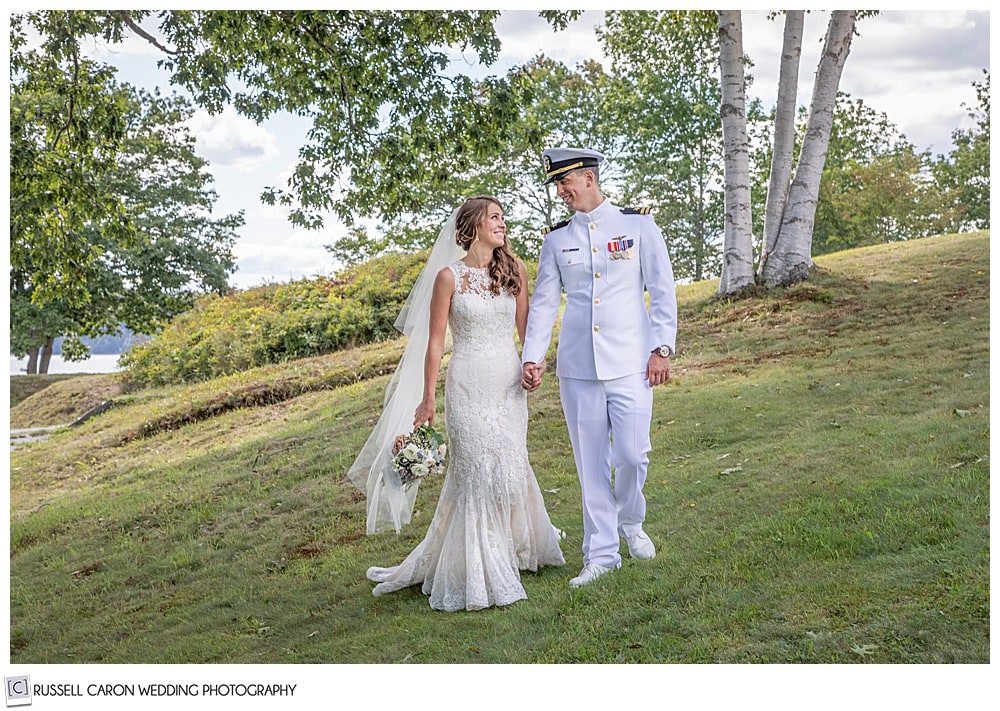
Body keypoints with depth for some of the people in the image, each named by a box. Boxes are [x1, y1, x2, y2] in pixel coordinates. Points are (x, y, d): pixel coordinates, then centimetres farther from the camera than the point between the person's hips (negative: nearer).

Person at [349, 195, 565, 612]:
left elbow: (525, 329, 10)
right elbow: (435, 341, -3)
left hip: (509, 385, 4)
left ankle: (514, 550, 29)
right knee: (478, 472, -2)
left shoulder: (514, 271, 7)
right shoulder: (449, 277, -4)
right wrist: (428, 399, -5)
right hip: (469, 386, -4)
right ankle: (480, 573, 9)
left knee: (510, 468, 9)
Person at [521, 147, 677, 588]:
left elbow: (662, 291, 2)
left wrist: (662, 348, -5)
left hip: (630, 363, -2)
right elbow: (543, 302, 8)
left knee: (631, 454, -6)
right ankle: (601, 554, 16)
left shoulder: (638, 225, 3)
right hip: (577, 367, 2)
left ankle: (630, 523, 25)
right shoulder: (556, 239, 9)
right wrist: (531, 357, -2)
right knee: (591, 462, 4)